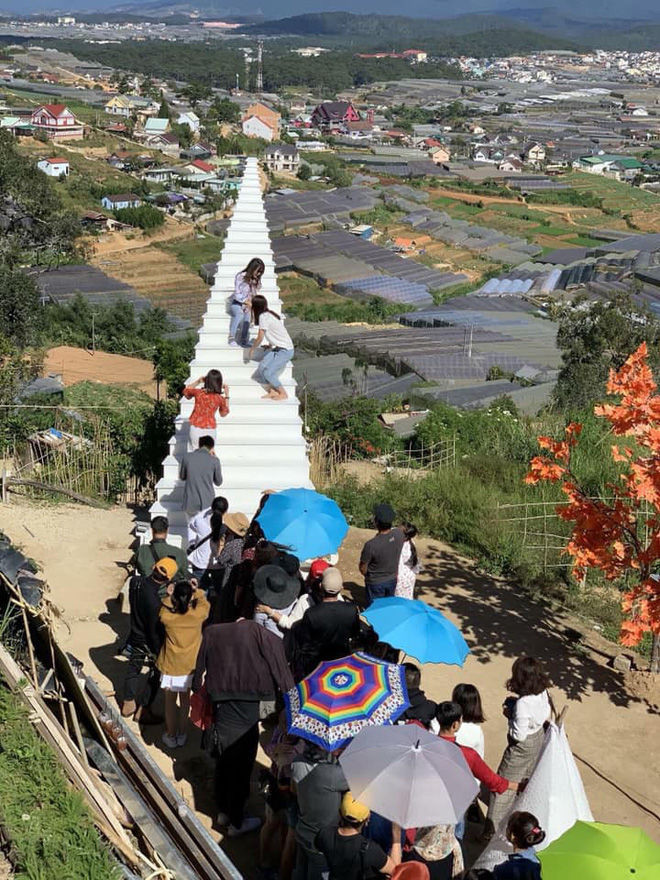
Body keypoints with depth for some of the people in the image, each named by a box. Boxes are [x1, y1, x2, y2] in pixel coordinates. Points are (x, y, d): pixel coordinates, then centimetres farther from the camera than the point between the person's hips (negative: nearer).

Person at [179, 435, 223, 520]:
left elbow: (182, 477, 11)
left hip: (190, 503, 2)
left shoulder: (188, 457, -3)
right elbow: (218, 482, 6)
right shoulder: (214, 461, -7)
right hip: (207, 503, -2)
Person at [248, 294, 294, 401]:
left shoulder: (263, 316, -17)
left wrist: (252, 349, 4)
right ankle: (272, 391, 7)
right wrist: (270, 346, 31)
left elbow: (260, 338, -11)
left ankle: (283, 394, 2)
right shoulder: (270, 313, 9)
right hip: (278, 348, 9)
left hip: (285, 351, -9)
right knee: (262, 368, 0)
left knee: (267, 373, -10)